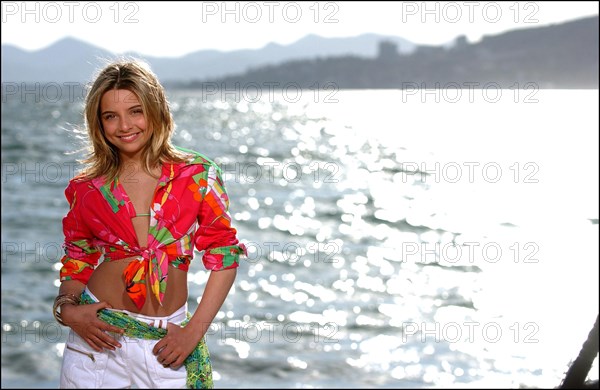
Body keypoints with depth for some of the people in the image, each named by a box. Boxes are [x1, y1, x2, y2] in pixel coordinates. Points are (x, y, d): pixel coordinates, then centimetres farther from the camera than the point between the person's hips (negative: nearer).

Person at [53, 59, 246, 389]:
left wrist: (193, 332, -8)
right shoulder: (86, 188, 0)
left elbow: (224, 256, -3)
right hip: (98, 336, 1)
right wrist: (67, 309, -9)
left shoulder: (197, 175, -4)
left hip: (166, 342, -1)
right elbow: (77, 263, 10)